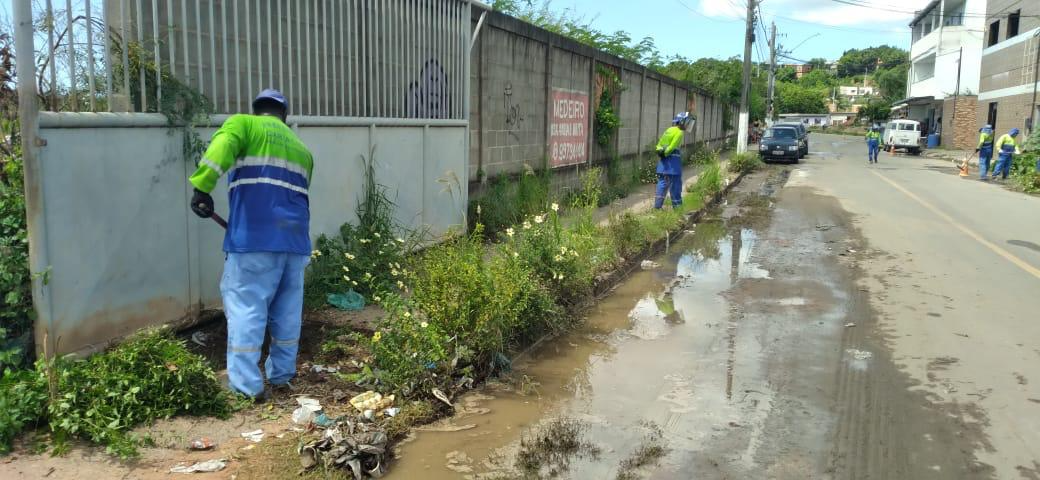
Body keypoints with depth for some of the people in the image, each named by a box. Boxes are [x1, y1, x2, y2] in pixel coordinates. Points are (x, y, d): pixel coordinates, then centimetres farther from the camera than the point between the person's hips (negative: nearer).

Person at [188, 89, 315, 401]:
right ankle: (282, 376, 23)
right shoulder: (302, 149, 23)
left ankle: (247, 385, 0)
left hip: (254, 238, -5)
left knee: (246, 309, -1)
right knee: (287, 311, 14)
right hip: (295, 240, 6)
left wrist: (202, 187, -20)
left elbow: (221, 147, -15)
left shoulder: (245, 125, 7)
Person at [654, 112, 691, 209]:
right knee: (675, 183, 3)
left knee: (662, 183, 8)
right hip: (673, 159, -8)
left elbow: (659, 144, 14)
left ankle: (657, 205, 6)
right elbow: (672, 146, -19)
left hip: (663, 160, 8)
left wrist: (661, 153, 6)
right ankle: (677, 205, 10)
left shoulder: (669, 130, 16)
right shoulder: (679, 132, -10)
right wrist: (665, 153, -7)